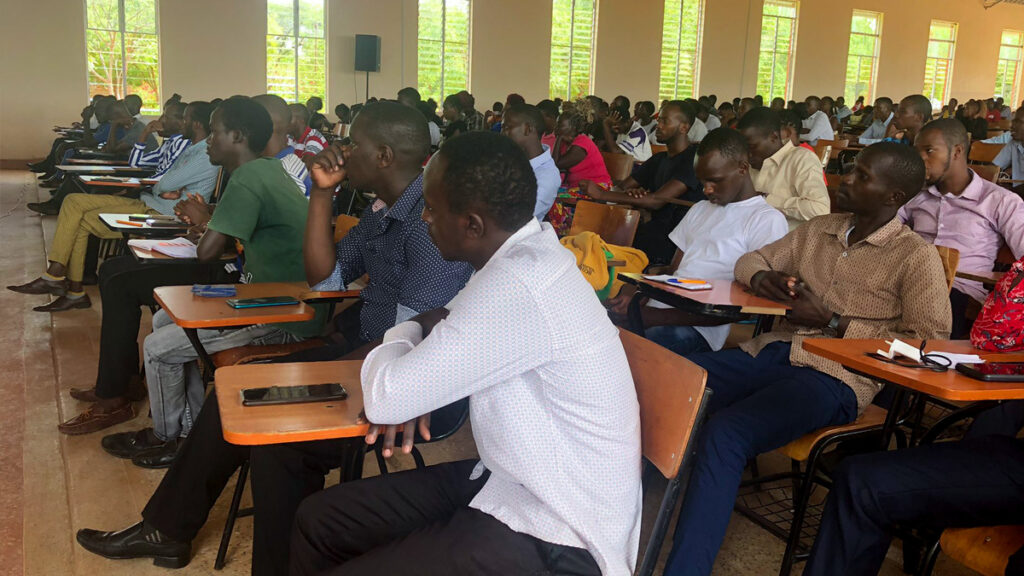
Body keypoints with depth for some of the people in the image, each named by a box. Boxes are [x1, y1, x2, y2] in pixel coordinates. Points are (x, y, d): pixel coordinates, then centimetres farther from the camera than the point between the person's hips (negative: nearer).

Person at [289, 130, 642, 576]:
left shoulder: (518, 285, -29)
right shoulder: (525, 254, 2)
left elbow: (385, 400, -24)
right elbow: (445, 343, 19)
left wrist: (403, 335, -4)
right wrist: (425, 330, -4)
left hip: (556, 540, -9)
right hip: (511, 482, 9)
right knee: (319, 520, 8)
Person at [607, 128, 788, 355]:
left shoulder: (768, 220, 0)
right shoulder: (700, 210, 26)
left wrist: (659, 317, -17)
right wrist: (634, 294, -2)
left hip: (698, 328, -7)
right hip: (657, 309, 7)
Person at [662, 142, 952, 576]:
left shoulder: (916, 256, 1)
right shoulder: (818, 230, 19)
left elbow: (930, 343, -7)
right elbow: (751, 260, 28)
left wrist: (831, 321, -9)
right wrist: (762, 277, 2)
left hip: (834, 377, -6)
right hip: (769, 353, 6)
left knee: (723, 434, -34)